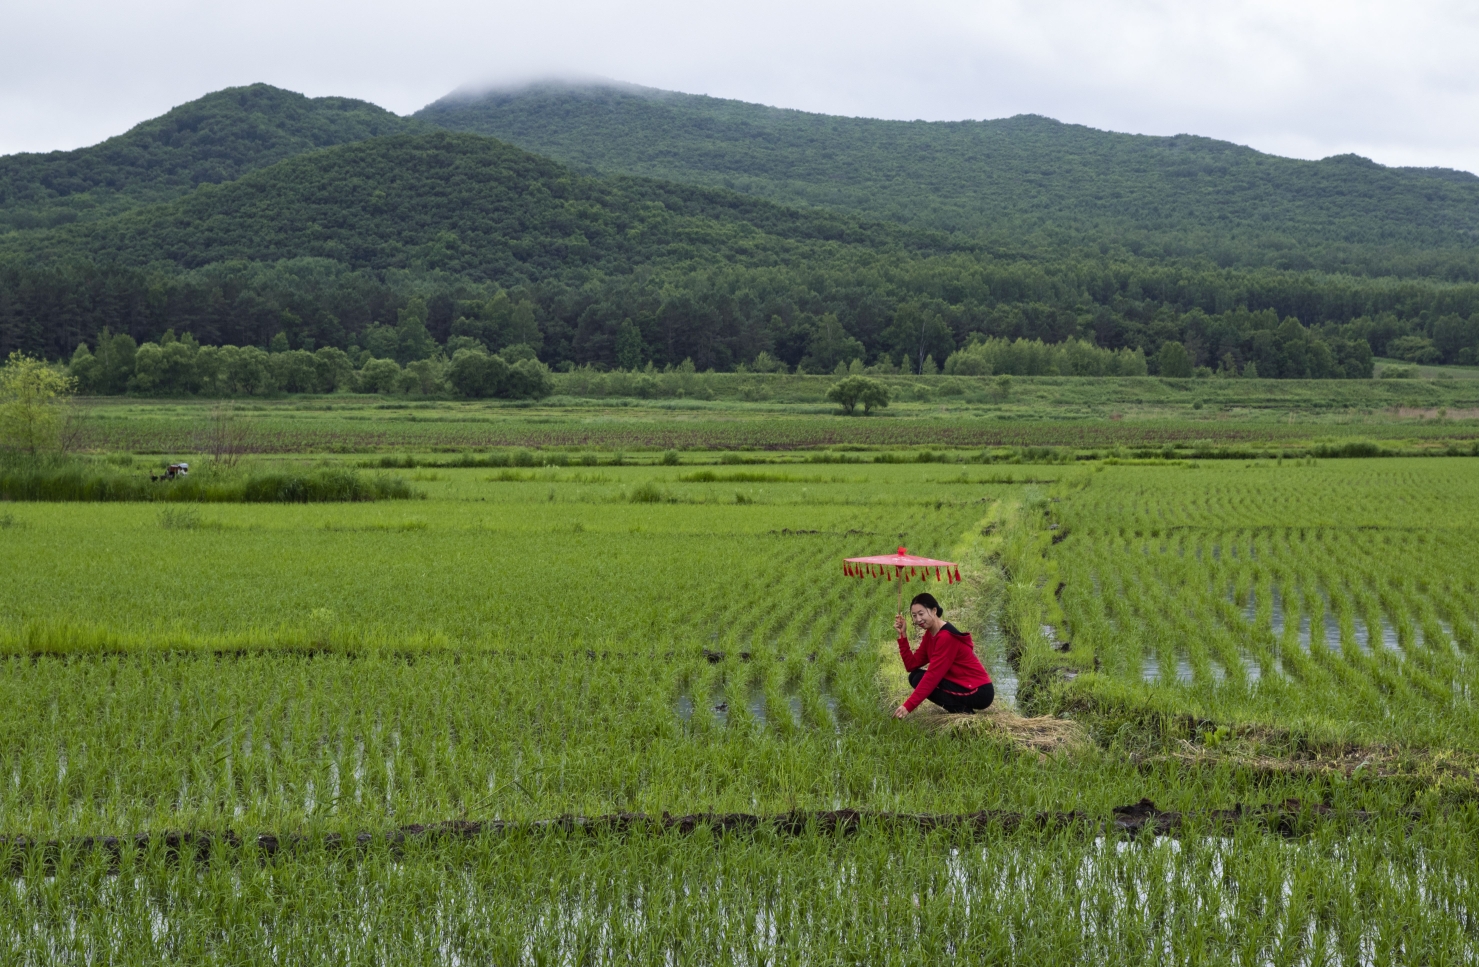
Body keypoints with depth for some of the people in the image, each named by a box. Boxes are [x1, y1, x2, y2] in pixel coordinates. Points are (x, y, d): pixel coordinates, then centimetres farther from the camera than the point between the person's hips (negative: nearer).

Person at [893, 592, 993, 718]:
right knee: (915, 676, 5)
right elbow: (912, 666, 5)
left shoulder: (946, 637, -21)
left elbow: (933, 675, -25)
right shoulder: (931, 634, 8)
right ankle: (962, 709, 6)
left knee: (919, 679, -15)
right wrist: (902, 635, -3)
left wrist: (908, 707, -27)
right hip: (964, 685, 9)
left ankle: (963, 712, -10)